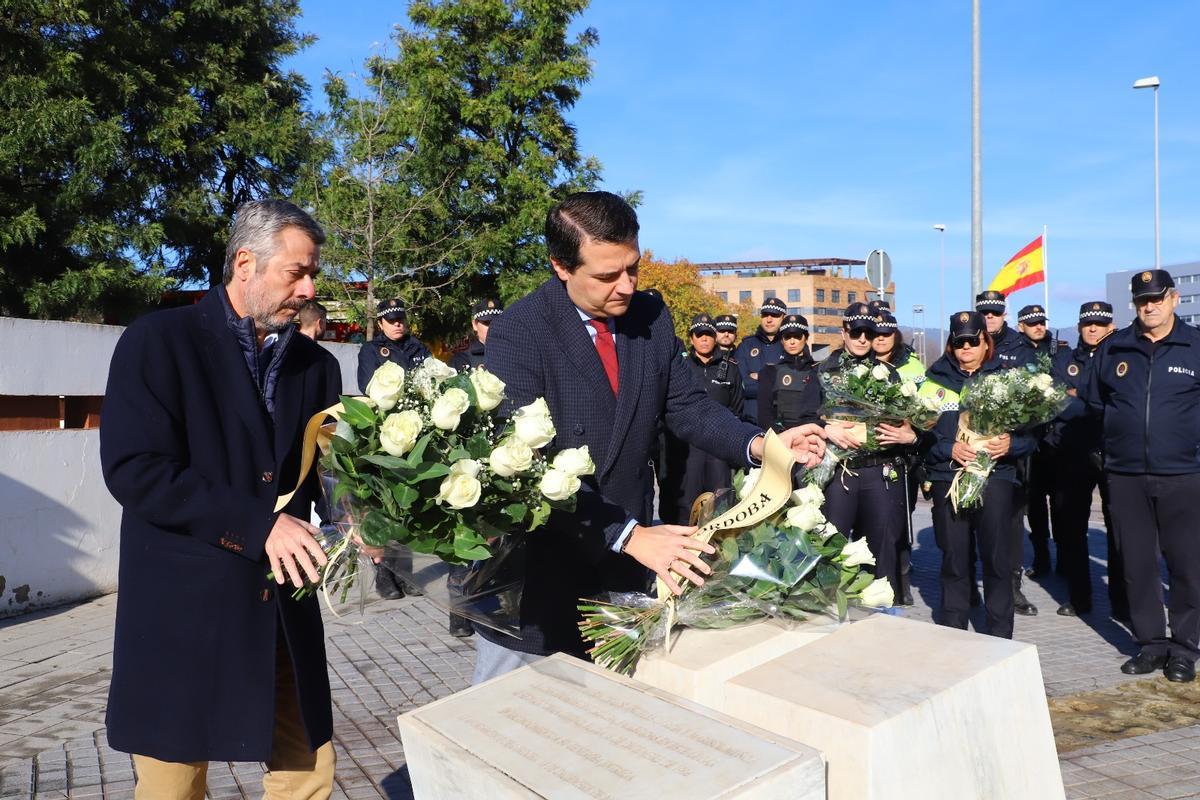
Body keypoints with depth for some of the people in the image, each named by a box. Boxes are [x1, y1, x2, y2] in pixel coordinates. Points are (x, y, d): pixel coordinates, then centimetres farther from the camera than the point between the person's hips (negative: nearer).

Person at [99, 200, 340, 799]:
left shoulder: (315, 365, 9)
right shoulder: (159, 340, -6)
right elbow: (132, 470, -15)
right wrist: (257, 524, -20)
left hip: (284, 610, 4)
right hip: (183, 612, -4)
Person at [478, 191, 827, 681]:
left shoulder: (652, 316, 0)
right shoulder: (516, 335, -17)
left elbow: (686, 407, 7)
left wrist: (757, 444, -13)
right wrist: (630, 535, -29)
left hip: (625, 558, 5)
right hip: (538, 563, -4)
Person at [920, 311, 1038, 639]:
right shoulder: (935, 380, 10)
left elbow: (1030, 429, 6)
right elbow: (921, 431, 3)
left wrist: (1011, 443, -14)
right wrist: (949, 449, -13)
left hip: (996, 477, 0)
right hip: (948, 477, 1)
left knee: (998, 559, -1)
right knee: (954, 559, 6)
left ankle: (1001, 635, 10)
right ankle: (952, 632, 18)